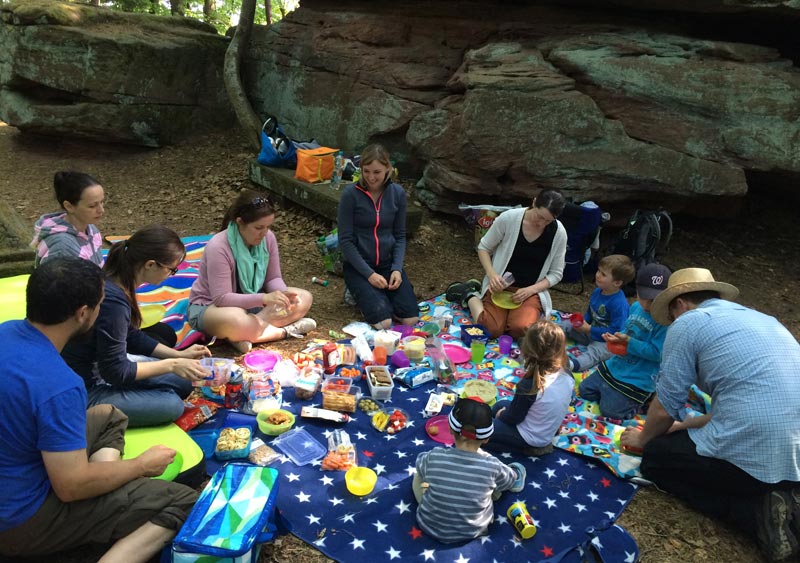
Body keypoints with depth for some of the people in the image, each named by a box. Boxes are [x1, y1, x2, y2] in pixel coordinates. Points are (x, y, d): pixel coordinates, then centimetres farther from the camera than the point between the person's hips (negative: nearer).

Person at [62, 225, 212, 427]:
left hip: (103, 365, 9)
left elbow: (132, 337, 11)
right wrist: (171, 365, -16)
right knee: (172, 405, -13)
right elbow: (116, 371, -24)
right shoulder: (113, 301, -32)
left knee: (182, 383, 9)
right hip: (84, 390, -9)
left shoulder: (117, 282, -4)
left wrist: (178, 355, 5)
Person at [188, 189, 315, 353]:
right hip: (210, 307, -6)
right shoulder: (218, 247, -28)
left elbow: (273, 278, -3)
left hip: (251, 302, 7)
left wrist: (283, 293, -26)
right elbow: (221, 298, -29)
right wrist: (264, 298, -39)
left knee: (304, 298, -12)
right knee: (235, 322, -43)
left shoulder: (268, 238, -11)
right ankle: (285, 330, -17)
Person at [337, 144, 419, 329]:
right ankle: (360, 291, 10)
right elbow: (345, 240, -12)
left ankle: (382, 293, 16)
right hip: (358, 264, -3)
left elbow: (400, 236, 4)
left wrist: (397, 269, -11)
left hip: (388, 262, 4)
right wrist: (369, 274, -18)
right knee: (382, 322, -21)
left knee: (411, 319, -12)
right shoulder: (350, 194, -13)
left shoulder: (398, 193, -2)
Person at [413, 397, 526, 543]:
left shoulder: (434, 457, -26)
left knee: (418, 473, 21)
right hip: (473, 531, 0)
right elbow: (510, 481, -1)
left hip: (431, 526, 0)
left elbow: (421, 462, -1)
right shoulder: (492, 465, -26)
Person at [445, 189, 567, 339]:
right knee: (493, 329, -26)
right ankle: (469, 294, 7)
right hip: (500, 285, -2)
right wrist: (491, 274, -18)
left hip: (531, 291, 2)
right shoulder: (508, 218, -15)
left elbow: (555, 274, 0)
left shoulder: (559, 233, -10)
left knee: (521, 328, -29)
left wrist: (530, 290, -17)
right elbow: (484, 248, -1)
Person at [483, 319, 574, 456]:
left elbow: (513, 418, -20)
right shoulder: (567, 376, -14)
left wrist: (501, 415, 4)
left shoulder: (529, 385, -34)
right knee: (499, 405, 25)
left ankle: (529, 449, 2)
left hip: (530, 437, -8)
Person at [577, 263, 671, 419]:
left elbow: (657, 353, -25)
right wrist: (616, 338, -6)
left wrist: (628, 342, -28)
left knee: (609, 411, -5)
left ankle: (645, 400, 14)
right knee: (584, 390, 14)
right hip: (614, 366, 9)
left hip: (637, 381, -8)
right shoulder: (636, 307, 2)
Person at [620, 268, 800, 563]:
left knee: (655, 457, 17)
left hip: (753, 456, -8)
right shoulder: (762, 320, 21)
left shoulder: (687, 323, -2)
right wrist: (684, 426, 35)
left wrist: (643, 438, 23)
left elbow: (664, 408, 1)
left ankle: (758, 512, 0)